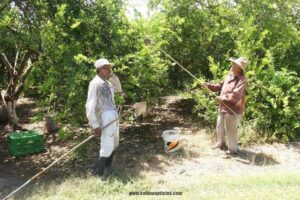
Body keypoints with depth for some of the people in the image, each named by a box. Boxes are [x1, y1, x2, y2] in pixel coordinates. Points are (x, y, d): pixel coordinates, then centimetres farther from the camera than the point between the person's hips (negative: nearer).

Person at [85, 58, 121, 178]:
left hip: (114, 117, 9)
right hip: (106, 119, -9)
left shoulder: (107, 83, 13)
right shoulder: (95, 83, -13)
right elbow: (90, 106, -18)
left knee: (114, 145, 18)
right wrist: (95, 125, -21)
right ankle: (99, 170, 17)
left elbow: (118, 89, 30)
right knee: (107, 148, -6)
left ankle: (107, 167, 36)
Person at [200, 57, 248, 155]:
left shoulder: (242, 80, -21)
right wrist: (208, 85, 5)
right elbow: (220, 86, 16)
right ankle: (220, 143, 42)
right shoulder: (229, 76, 7)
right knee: (220, 126, 22)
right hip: (223, 107, 9)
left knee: (230, 130, 3)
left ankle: (233, 149, 21)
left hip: (233, 109, -9)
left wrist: (223, 97, -23)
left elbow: (236, 95, -30)